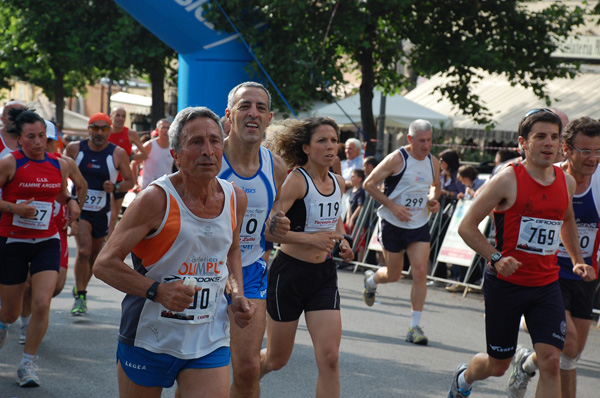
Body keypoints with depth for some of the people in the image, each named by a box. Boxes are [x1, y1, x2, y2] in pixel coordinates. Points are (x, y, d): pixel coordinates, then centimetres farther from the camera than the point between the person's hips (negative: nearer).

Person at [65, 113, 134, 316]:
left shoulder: (118, 153, -7)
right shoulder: (74, 148, -4)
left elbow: (130, 181, -1)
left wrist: (115, 187, -20)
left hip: (102, 212, 2)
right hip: (80, 208, -2)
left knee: (93, 256, 13)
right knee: (84, 251, -19)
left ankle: (80, 289, 35)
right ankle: (80, 297, -10)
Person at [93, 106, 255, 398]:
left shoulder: (235, 198, 2)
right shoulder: (156, 199, -15)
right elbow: (104, 264, -14)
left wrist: (237, 295, 6)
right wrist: (157, 291, -27)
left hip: (210, 342, 3)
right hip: (149, 338, -3)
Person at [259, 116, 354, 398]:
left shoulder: (338, 182, 5)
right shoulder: (297, 181, -16)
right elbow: (268, 227, -26)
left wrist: (342, 240, 8)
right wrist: (310, 238, -31)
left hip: (324, 274, 5)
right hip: (289, 273, -5)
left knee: (329, 359, -7)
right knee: (276, 359, 9)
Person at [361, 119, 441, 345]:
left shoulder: (433, 162, 2)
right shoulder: (397, 159, -14)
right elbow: (369, 184, -12)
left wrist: (433, 200, -1)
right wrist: (392, 206, -20)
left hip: (419, 226, 3)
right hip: (393, 224, -3)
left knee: (420, 272, -11)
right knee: (393, 275, 9)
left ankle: (415, 327, -5)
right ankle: (371, 280, 47)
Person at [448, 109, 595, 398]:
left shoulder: (566, 182, 5)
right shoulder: (508, 180, -12)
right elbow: (466, 227, -9)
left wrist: (577, 260, 17)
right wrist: (495, 258, -20)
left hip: (547, 285, 4)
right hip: (506, 284, -4)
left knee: (551, 361, -15)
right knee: (498, 365, 11)